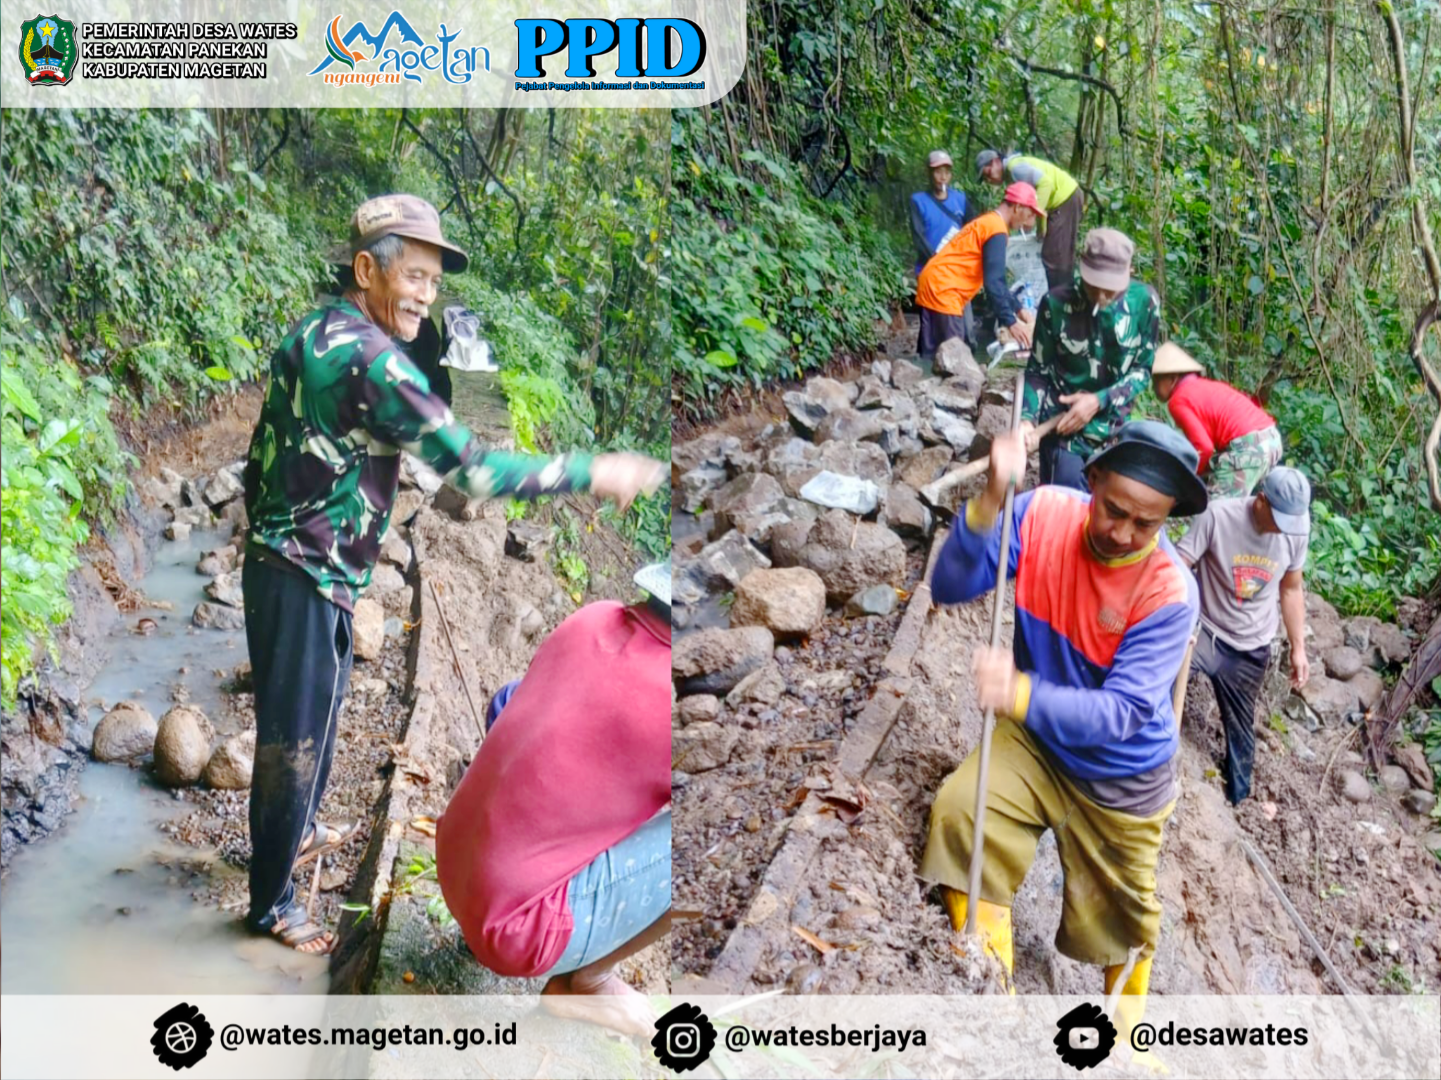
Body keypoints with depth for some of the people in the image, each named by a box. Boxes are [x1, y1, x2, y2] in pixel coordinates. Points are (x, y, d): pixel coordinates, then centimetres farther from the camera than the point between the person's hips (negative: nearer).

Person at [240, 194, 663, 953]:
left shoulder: (311, 333, 6)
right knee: (293, 741, 3)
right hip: (306, 579, -10)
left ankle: (300, 831, 49)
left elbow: (261, 458, 16)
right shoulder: (367, 356, -25)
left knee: (315, 716, 28)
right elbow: (471, 469, -27)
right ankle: (272, 905, 19)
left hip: (279, 559, 10)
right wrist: (593, 472, -21)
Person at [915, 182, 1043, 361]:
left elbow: (996, 279, 27)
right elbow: (993, 283, -18)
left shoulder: (988, 222, 21)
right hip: (942, 290, -10)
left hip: (933, 285, 10)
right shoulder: (996, 229, -11)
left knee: (933, 356, 9)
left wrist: (1018, 309, 26)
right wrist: (1010, 322, -18)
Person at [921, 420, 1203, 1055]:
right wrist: (990, 503, -40)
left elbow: (1121, 713, -33)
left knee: (1122, 917, 13)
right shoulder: (1045, 514, -19)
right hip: (1035, 741, 2)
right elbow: (952, 587, -23)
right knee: (960, 810, -25)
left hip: (1121, 775, -2)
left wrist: (1022, 696, -51)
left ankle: (1128, 1027, 45)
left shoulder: (1170, 592, -28)